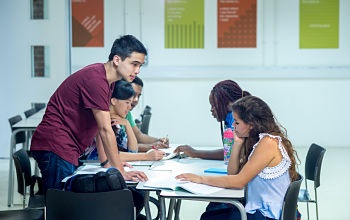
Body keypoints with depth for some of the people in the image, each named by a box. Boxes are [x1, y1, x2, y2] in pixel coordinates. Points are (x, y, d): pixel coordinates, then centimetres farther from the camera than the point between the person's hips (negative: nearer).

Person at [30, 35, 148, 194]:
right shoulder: (95, 79, -19)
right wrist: (121, 172, -19)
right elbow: (105, 130, -21)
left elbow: (100, 127, 16)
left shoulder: (107, 81, 13)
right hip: (55, 147, -10)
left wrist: (107, 162, 12)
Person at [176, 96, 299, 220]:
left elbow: (239, 181, -21)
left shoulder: (268, 142, -19)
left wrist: (201, 179, -13)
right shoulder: (257, 140, 10)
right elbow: (232, 173, 12)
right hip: (259, 207, 9)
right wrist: (237, 143, 0)